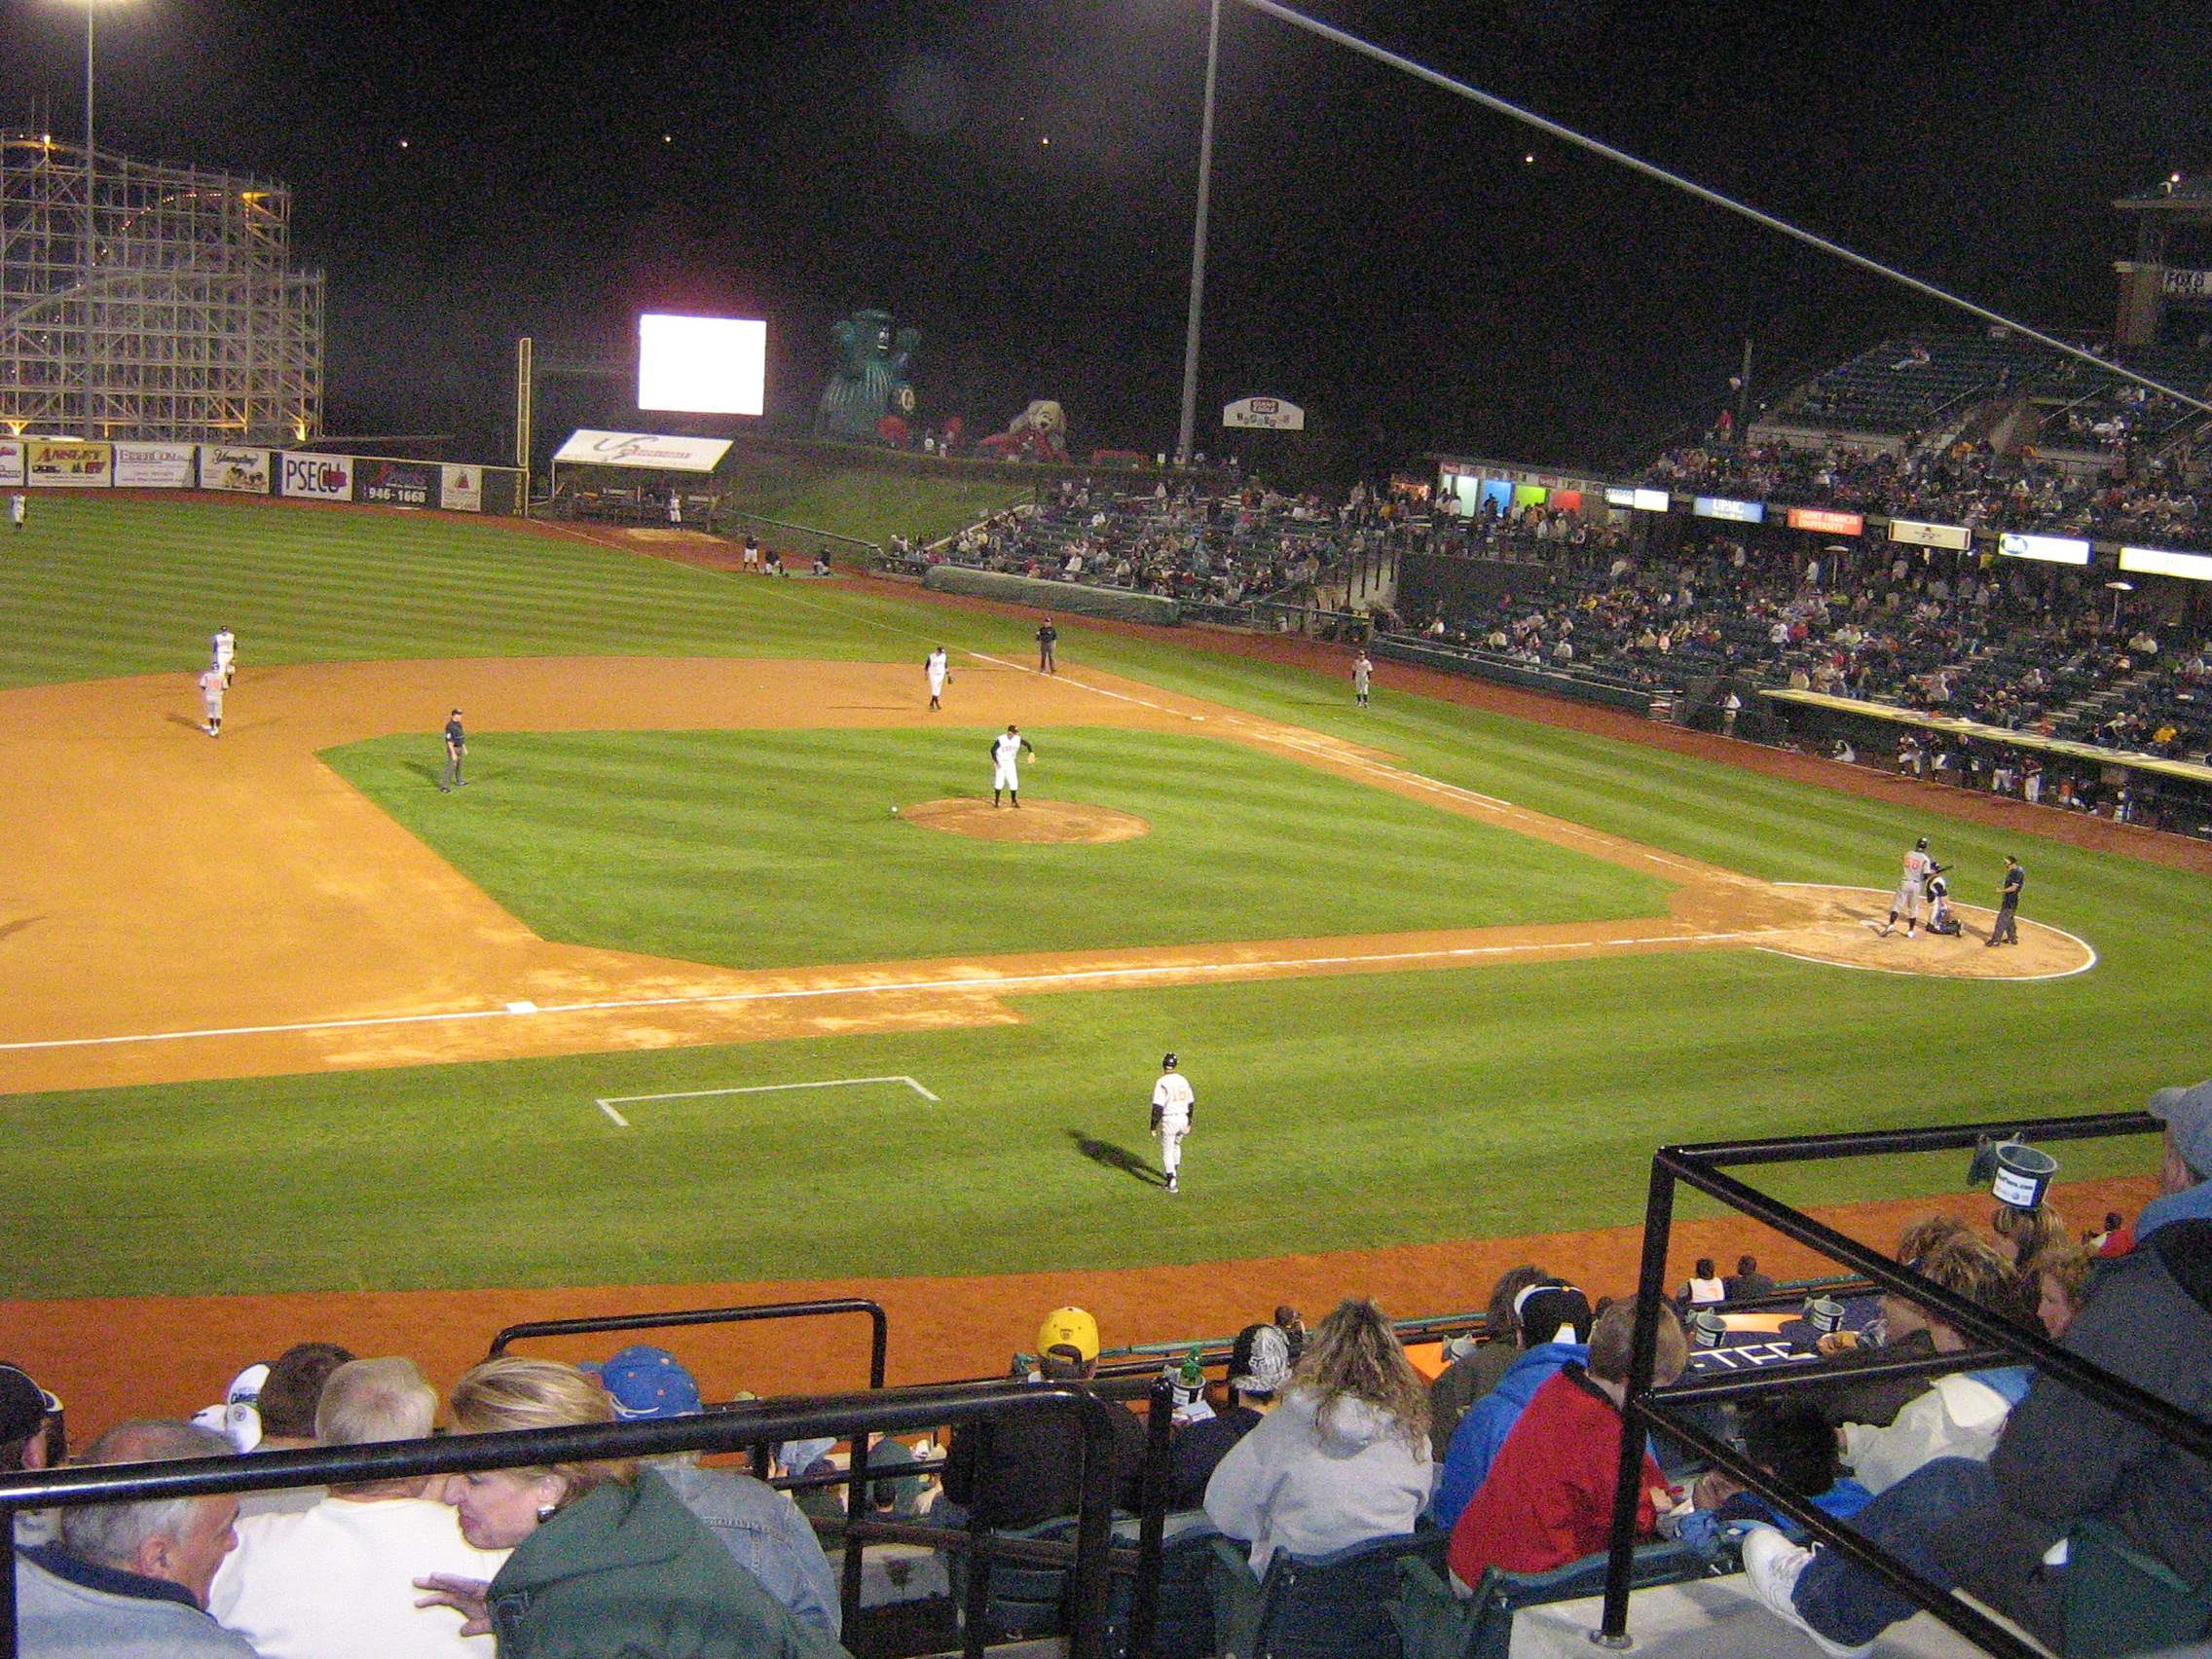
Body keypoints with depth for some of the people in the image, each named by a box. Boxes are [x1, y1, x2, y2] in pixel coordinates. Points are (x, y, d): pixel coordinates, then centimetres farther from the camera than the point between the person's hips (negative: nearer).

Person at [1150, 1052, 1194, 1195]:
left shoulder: (1162, 1082, -14)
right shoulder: (1183, 1080, 5)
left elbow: (1158, 1107, -18)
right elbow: (1191, 1103, 12)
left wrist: (1153, 1127, -12)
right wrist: (1188, 1123, 23)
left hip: (1169, 1120, -6)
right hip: (1183, 1118, 6)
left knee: (1167, 1151, 3)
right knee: (1176, 1145, 28)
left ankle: (1172, 1182, -5)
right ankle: (1173, 1172, 43)